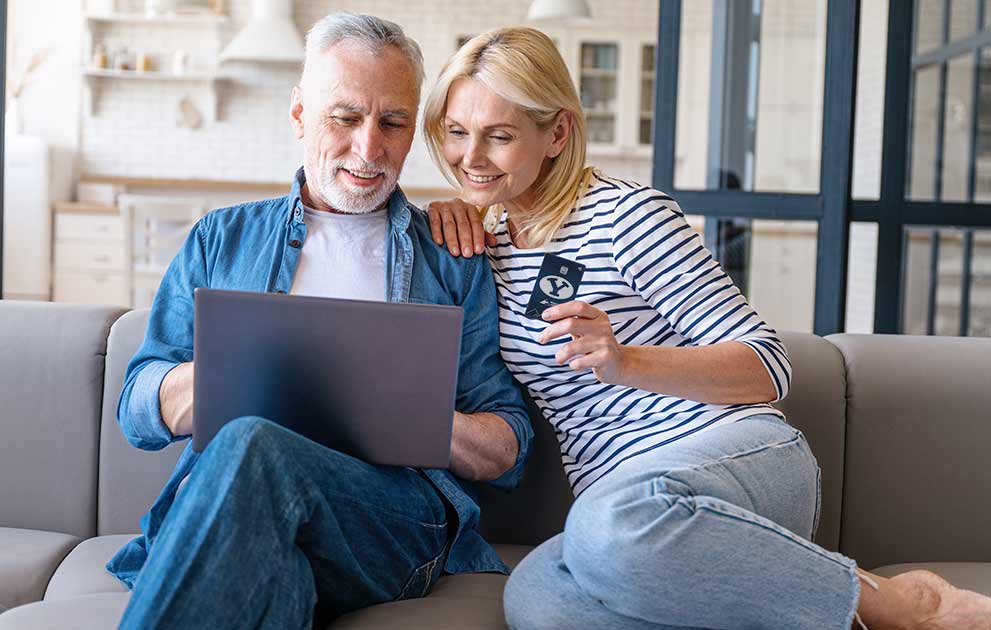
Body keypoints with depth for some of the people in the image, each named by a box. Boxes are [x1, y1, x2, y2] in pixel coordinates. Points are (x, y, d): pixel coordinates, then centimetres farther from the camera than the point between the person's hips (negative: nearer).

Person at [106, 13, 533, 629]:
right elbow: (139, 411, 15)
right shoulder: (222, 239, 22)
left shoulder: (453, 258, 18)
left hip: (396, 517, 0)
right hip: (214, 521, 1)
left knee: (249, 447, -33)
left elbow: (509, 451, 14)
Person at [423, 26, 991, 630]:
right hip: (618, 498, 5)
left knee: (611, 518, -41)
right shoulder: (485, 237, 16)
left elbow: (768, 367, -6)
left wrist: (626, 362, -23)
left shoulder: (628, 213, -4)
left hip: (745, 452, -5)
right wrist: (446, 218, 14)